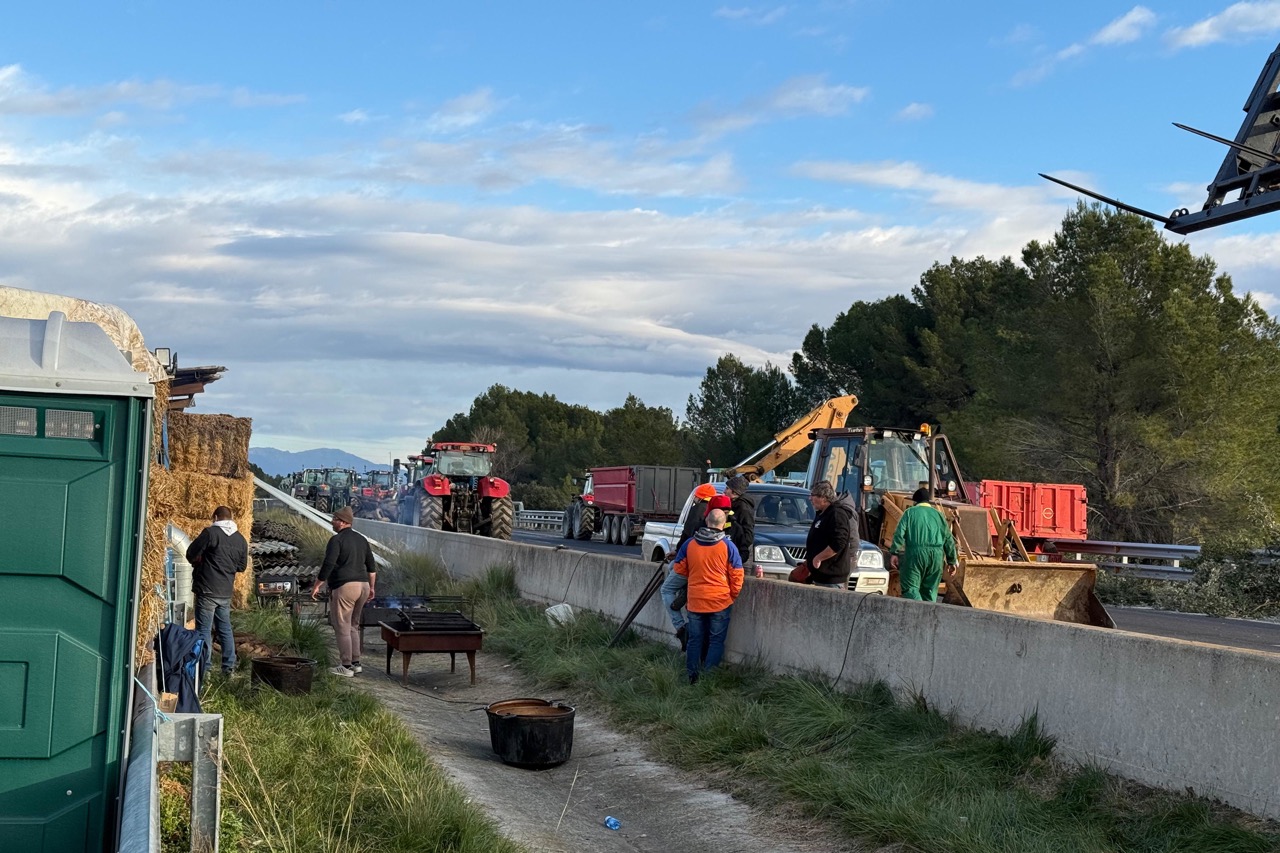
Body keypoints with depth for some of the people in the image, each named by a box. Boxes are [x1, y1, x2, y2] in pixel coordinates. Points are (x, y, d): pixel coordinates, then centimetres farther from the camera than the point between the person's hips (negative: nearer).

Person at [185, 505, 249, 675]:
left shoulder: (210, 532, -11)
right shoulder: (241, 539, 8)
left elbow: (191, 554, -7)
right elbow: (242, 566, 14)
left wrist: (200, 562, 13)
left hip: (207, 590, -6)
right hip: (226, 591, 6)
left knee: (204, 629, -1)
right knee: (225, 629, 14)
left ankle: (205, 668, -3)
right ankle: (229, 667, 16)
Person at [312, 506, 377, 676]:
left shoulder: (336, 540, -9)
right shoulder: (361, 539, 14)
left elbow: (328, 565, -17)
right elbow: (371, 566, 17)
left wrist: (317, 586, -11)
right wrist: (371, 587, 24)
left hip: (344, 587, -8)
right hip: (362, 586, 8)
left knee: (342, 628, -1)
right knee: (353, 626, 18)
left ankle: (346, 667, 1)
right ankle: (356, 663, 19)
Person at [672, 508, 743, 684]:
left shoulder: (690, 544, -1)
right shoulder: (728, 546, -8)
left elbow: (680, 569, 8)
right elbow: (736, 575, -5)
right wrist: (733, 596, 8)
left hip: (695, 600, 2)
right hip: (720, 601, -2)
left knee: (695, 639, 12)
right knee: (716, 640, 5)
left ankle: (692, 676, 13)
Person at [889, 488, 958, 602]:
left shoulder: (910, 512, 8)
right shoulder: (938, 514, 18)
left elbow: (900, 533, -6)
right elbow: (949, 539, 17)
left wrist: (894, 553, -8)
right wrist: (951, 561, 23)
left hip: (915, 553, -4)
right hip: (936, 555, 4)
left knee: (910, 588, -4)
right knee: (930, 591, 13)